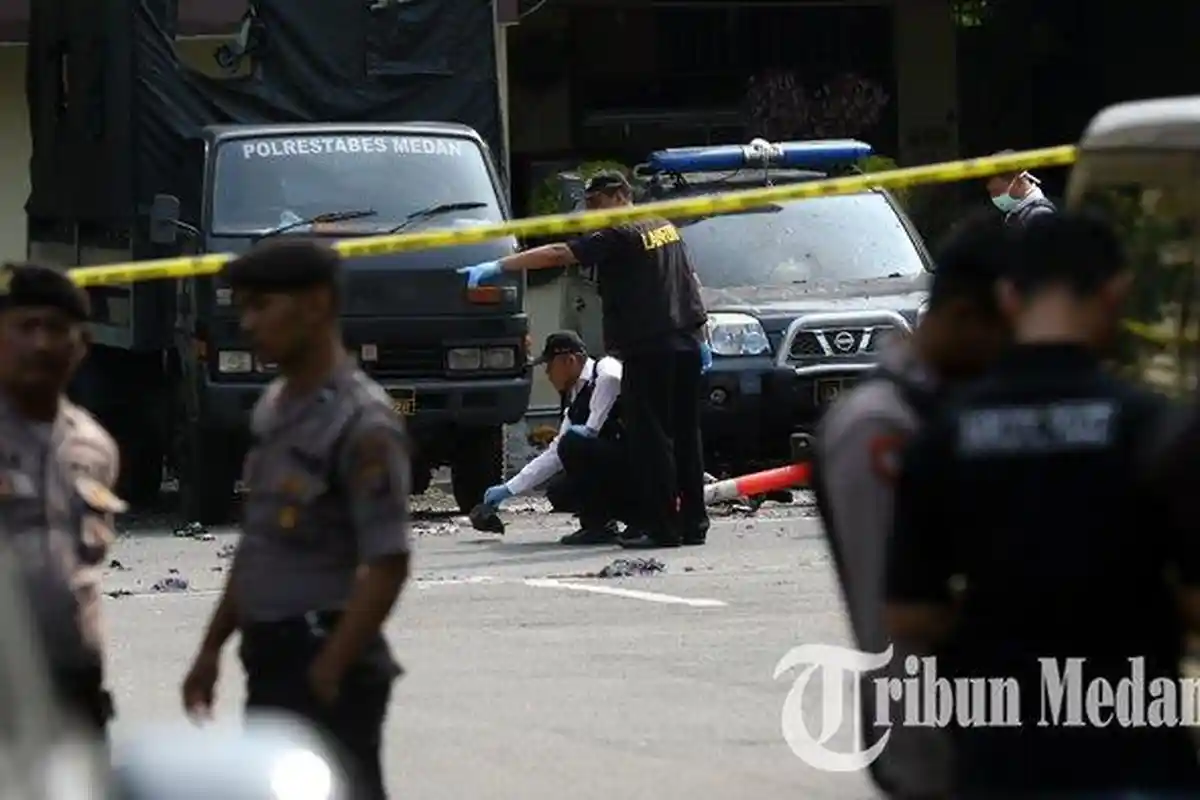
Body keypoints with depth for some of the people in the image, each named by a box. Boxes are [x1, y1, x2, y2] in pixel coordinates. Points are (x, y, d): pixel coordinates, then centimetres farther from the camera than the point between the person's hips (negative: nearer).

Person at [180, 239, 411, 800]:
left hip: (326, 661, -9)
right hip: (269, 661, 9)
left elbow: (386, 566, -19)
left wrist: (326, 676, -21)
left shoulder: (361, 424, -15)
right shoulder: (273, 408, 13)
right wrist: (212, 649, 19)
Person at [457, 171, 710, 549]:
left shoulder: (618, 236, -11)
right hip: (686, 343, 8)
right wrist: (701, 333, 27)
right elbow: (689, 281, 21)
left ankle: (661, 526, -7)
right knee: (685, 434, 11)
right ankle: (693, 521, 13)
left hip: (648, 350, -8)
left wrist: (497, 267, -15)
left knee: (650, 437, -5)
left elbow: (558, 255, -16)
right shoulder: (666, 228, 15)